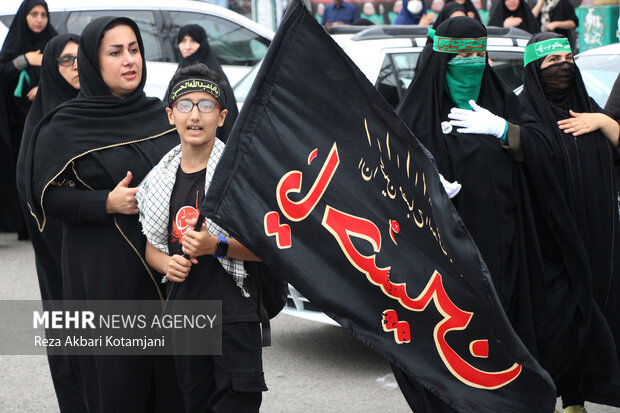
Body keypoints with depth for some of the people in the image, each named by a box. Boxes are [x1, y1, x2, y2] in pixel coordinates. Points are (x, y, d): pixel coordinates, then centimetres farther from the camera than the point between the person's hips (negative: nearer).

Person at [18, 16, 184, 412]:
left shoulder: (159, 115, 10)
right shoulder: (67, 127, -3)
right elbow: (45, 195, -6)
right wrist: (106, 204, -16)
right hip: (104, 273, -4)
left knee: (171, 373, 1)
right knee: (118, 378, -2)